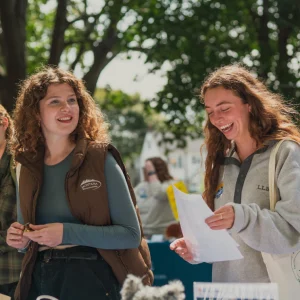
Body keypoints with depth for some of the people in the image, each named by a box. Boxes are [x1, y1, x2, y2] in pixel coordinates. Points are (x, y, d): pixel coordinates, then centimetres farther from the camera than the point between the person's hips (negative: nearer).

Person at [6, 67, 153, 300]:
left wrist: (68, 233, -19)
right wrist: (21, 240, -6)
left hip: (91, 278, -4)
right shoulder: (27, 166, 6)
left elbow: (131, 234, -10)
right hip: (39, 280, 4)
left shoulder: (100, 159, -7)